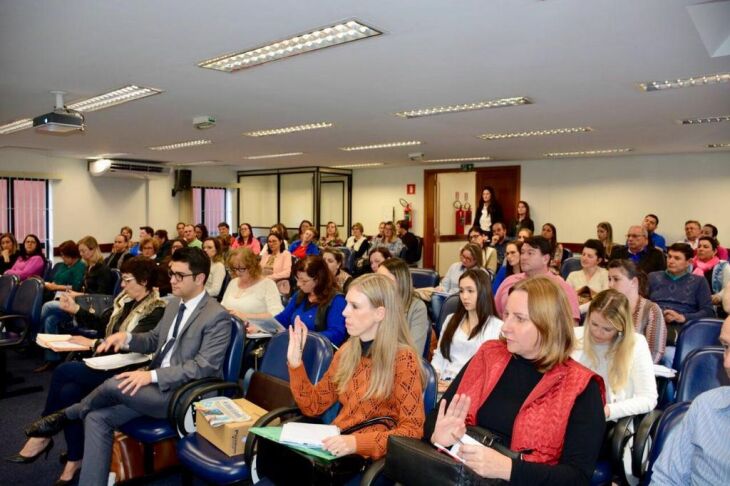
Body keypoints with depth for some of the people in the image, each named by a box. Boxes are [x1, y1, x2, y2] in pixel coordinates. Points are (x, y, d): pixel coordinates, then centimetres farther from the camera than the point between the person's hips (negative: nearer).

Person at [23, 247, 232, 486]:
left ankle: (66, 415, 9)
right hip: (156, 383, 8)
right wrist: (127, 337, -1)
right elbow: (154, 339, 22)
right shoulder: (174, 304, 12)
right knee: (97, 418, -9)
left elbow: (204, 367, -21)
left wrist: (152, 375, -26)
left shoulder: (217, 316, -16)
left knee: (113, 385, -23)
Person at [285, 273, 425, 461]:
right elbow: (313, 406, 9)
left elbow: (412, 429, -13)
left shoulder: (403, 359, -12)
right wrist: (294, 361, -4)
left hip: (370, 457, -5)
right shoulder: (347, 351, 7)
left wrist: (358, 443, -26)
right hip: (337, 447, 5)